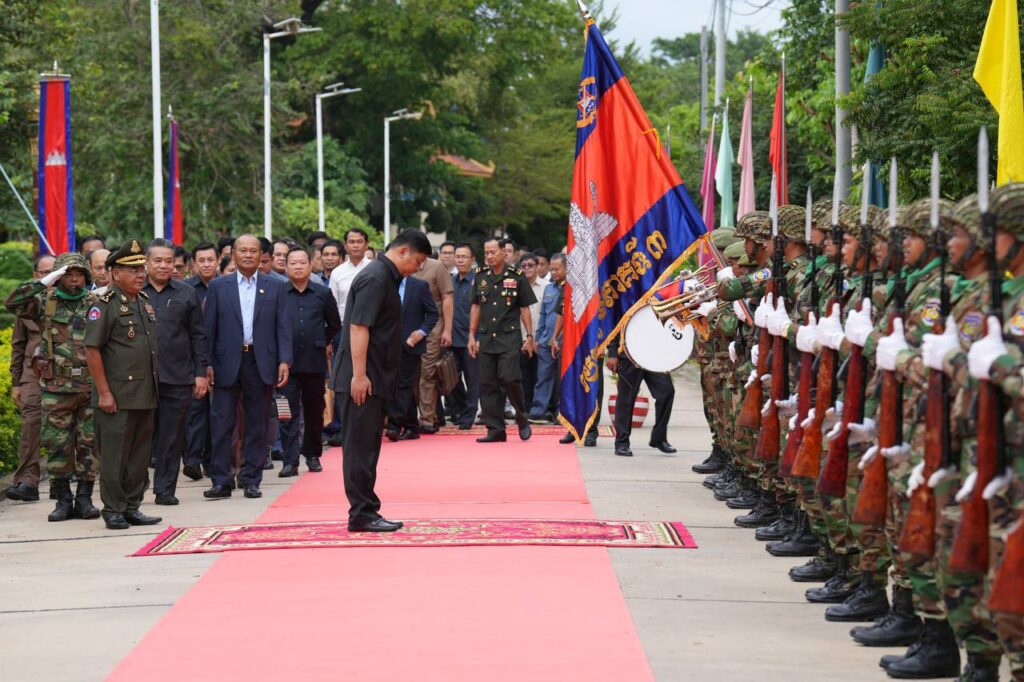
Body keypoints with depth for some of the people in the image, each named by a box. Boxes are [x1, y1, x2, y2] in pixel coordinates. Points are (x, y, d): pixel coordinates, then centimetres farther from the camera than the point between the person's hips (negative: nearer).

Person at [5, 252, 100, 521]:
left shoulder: (96, 303, 6)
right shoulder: (46, 302, 6)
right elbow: (13, 302, -9)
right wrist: (44, 282, -11)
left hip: (91, 386, 0)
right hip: (56, 387, 0)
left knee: (89, 444, 3)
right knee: (57, 444, 1)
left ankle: (84, 499, 12)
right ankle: (63, 500, 10)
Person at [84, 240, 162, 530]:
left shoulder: (145, 302, 14)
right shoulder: (105, 304, -9)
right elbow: (92, 350, -13)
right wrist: (103, 393, -15)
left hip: (146, 395, 7)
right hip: (117, 397, -7)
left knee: (140, 454, 11)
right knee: (114, 456, -2)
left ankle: (132, 507, 19)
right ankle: (113, 510, 6)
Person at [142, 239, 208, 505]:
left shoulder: (186, 294, 10)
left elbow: (198, 336, 10)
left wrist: (201, 373, 4)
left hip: (178, 378, 1)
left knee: (172, 437, 4)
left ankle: (165, 489, 10)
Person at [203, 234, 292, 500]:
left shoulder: (275, 287, 8)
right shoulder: (218, 286, 6)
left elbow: (283, 326, 4)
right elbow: (209, 328, 4)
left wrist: (284, 361, -6)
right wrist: (207, 364, -2)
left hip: (261, 363, 1)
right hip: (227, 362, -1)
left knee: (257, 425, 5)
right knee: (222, 423, -2)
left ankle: (251, 480, 11)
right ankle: (220, 481, 2)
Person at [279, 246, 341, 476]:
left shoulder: (323, 293, 5)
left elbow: (335, 324, 17)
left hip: (315, 361, 2)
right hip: (287, 362, -2)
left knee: (314, 411, 10)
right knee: (288, 413, -4)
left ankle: (313, 455, 23)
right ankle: (290, 461, -5)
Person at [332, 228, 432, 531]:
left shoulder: (385, 277, 17)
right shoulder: (375, 278, -15)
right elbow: (358, 327, -22)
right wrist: (359, 375, -24)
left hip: (374, 381, 10)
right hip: (362, 380, -10)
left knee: (367, 447, 12)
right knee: (361, 447, -6)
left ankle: (366, 512, 17)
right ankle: (361, 514, -4)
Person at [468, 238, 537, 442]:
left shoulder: (517, 276, 0)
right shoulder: (480, 276, 9)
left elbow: (524, 308, 4)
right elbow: (476, 307, 16)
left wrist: (529, 336, 0)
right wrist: (472, 335, 12)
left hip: (509, 337, -4)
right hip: (486, 339, 4)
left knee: (508, 378, -17)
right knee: (487, 384, 2)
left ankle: (521, 417, 7)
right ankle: (495, 430, 8)